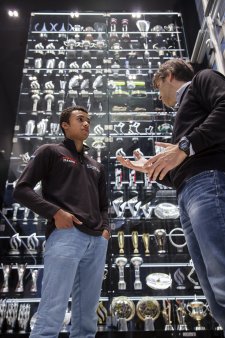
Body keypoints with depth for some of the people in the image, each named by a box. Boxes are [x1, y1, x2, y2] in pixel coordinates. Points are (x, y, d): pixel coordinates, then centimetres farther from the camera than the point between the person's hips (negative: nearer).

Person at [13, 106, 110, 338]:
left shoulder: (96, 166, 27)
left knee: (86, 318, 9)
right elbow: (22, 189, 1)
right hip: (65, 235, -6)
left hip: (97, 241, 6)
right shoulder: (50, 152, 10)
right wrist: (55, 212, -11)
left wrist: (105, 227, 9)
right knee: (52, 314, -11)